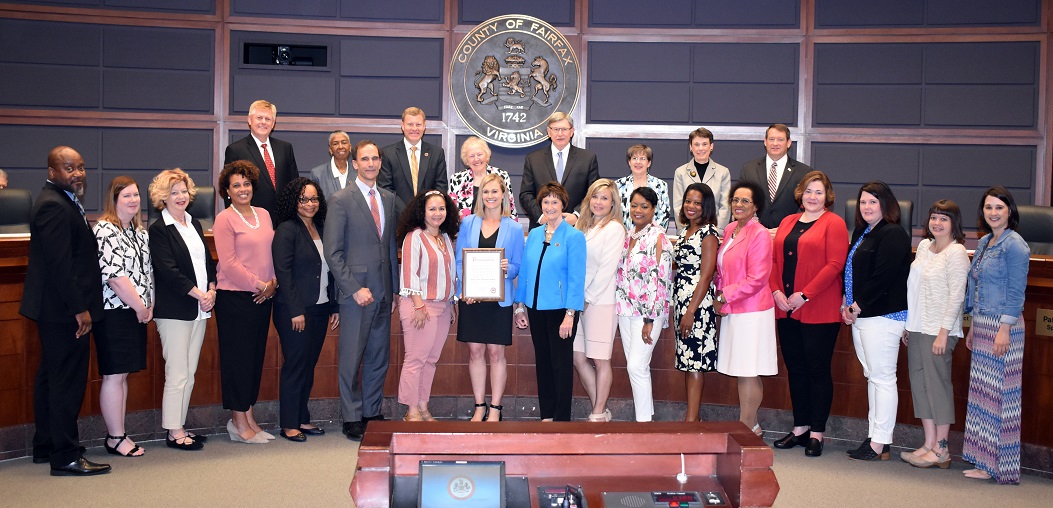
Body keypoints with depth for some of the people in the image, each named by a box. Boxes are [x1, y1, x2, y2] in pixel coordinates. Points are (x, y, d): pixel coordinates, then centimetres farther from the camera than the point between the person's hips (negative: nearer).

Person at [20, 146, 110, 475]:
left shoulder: (61, 201, 16)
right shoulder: (54, 206, -17)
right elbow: (60, 263, -23)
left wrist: (80, 306, 18)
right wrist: (80, 309, -21)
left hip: (56, 309, 11)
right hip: (64, 309, -11)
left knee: (51, 379, 17)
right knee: (67, 381, -5)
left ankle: (45, 447, 28)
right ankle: (65, 458, 2)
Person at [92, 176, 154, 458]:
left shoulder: (140, 232, 15)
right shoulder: (105, 230, -11)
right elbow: (114, 275, -18)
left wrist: (149, 306, 6)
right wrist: (140, 307, -13)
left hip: (137, 313, 8)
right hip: (114, 311, -8)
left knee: (123, 374, 12)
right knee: (114, 375, -2)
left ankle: (117, 434, 19)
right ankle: (115, 438, 5)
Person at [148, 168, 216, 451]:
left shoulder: (195, 224, 15)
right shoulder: (158, 230, -7)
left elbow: (208, 261, 15)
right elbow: (168, 271, -14)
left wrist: (211, 290, -1)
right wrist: (199, 294, -14)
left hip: (200, 309, 7)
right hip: (174, 310, -7)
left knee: (189, 373, 10)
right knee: (177, 374, -4)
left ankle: (181, 426, 18)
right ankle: (174, 433, 4)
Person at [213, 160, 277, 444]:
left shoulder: (263, 214, 13)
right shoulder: (224, 219, -6)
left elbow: (272, 252, 13)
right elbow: (229, 263, -12)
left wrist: (273, 282, -3)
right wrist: (260, 285, -12)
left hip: (262, 297, 6)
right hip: (234, 298, -6)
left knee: (256, 356, 10)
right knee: (237, 357, 0)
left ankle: (248, 417, 20)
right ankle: (239, 424, 8)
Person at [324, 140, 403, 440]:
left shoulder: (389, 199, 12)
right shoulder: (340, 201, -5)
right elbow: (332, 252, -9)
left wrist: (396, 289, 11)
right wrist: (355, 289, -14)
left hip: (383, 292, 5)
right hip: (356, 291, -5)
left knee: (379, 357, 10)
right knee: (351, 359, 1)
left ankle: (372, 413, 22)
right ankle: (352, 418, 12)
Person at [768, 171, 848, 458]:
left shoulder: (834, 223, -4)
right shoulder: (787, 222, 15)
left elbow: (835, 265, -13)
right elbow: (774, 259, 13)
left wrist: (804, 294, -17)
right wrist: (777, 291, -3)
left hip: (819, 311, -6)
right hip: (786, 308, 6)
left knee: (818, 370, 1)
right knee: (795, 368, 11)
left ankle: (817, 433, 9)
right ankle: (800, 428, 21)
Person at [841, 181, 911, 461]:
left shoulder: (893, 235, -11)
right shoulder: (862, 233, 17)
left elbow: (883, 277, -19)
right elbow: (851, 272, 19)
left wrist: (858, 307, -13)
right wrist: (847, 305, 5)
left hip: (882, 316, -10)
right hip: (859, 315, 10)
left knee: (882, 378, -5)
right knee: (872, 376, 12)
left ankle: (879, 444, 0)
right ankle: (875, 436, 19)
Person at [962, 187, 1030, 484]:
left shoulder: (1014, 245, -11)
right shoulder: (984, 243, 14)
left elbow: (1016, 292, -14)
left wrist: (1005, 329, -19)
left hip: (1002, 326, -9)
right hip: (982, 325, 9)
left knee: (1000, 393, -4)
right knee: (983, 392, 11)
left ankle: (1003, 467, 4)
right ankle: (986, 462, 19)